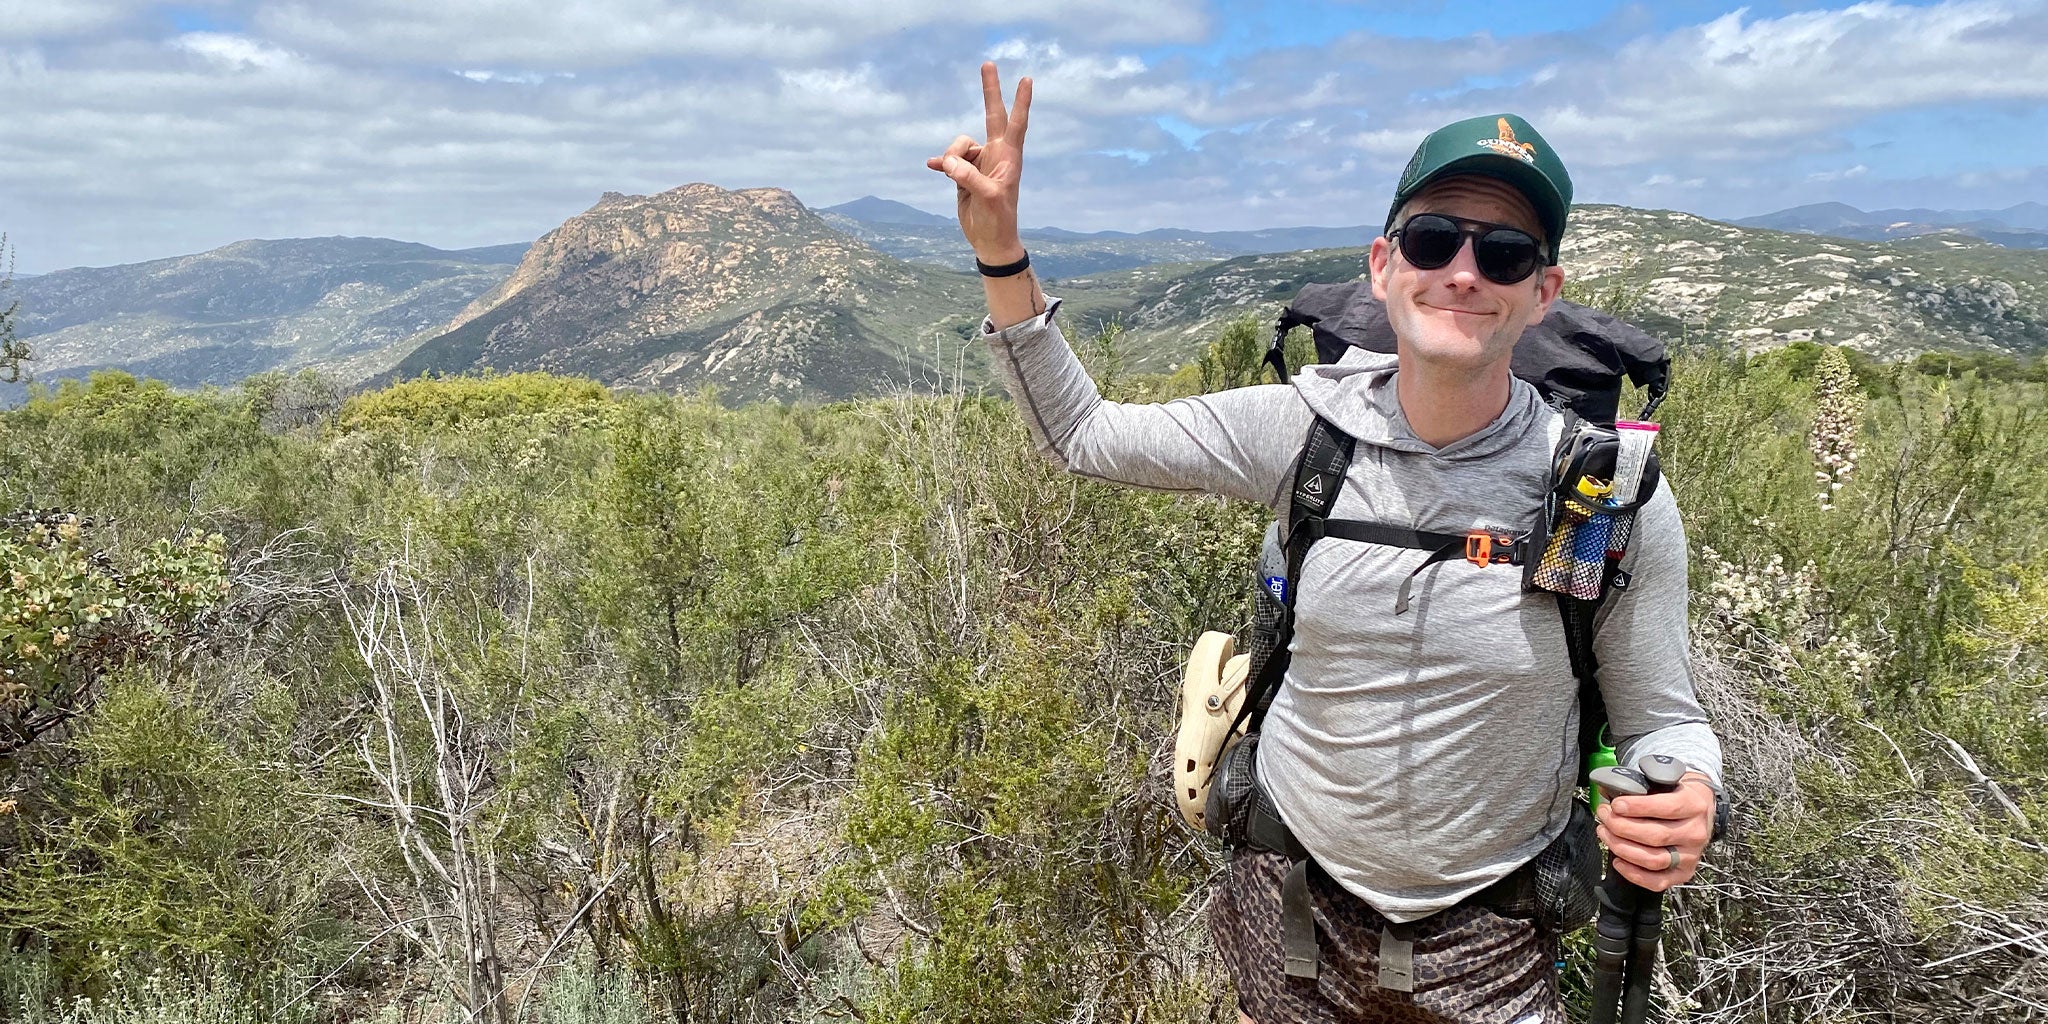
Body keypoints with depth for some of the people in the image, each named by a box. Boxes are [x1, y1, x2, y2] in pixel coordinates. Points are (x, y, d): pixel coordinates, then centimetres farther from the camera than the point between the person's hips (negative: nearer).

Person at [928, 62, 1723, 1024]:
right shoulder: (1305, 429, -14)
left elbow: (1659, 720, -5)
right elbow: (1080, 433, -4)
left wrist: (1688, 802, -28)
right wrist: (1000, 250, -13)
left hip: (1488, 944, -1)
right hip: (1290, 901, 1)